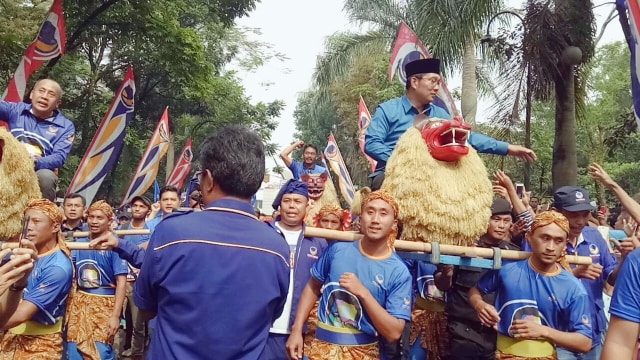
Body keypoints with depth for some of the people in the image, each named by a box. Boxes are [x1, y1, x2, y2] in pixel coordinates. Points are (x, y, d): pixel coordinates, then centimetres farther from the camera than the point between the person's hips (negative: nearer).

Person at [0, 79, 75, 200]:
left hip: (38, 173, -1)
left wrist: (34, 163, -29)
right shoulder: (16, 110, 9)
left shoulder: (65, 126, 2)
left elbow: (59, 157, -10)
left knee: (46, 176, -35)